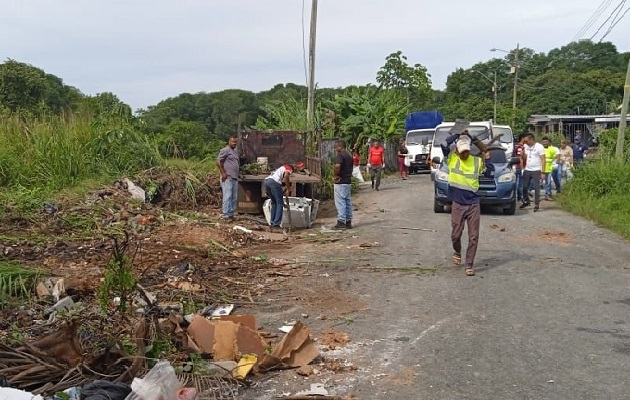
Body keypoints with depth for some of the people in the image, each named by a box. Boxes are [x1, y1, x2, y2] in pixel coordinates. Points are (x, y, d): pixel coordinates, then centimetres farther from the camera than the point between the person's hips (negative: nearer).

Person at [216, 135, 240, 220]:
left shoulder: (235, 151, 21)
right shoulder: (225, 150, -6)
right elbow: (218, 162, -12)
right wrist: (223, 173, -15)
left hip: (235, 178, 9)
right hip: (227, 177, -9)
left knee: (234, 197, 9)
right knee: (228, 196, -9)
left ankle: (231, 213, 15)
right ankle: (226, 215, -7)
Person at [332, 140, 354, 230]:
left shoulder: (340, 155, -14)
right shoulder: (349, 156, 15)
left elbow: (337, 166, -31)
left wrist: (336, 175, -17)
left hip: (340, 182, -9)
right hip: (348, 181, 9)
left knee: (340, 202, -6)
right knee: (348, 202, 11)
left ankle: (341, 222, -7)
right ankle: (348, 222, 15)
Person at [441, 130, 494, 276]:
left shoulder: (477, 161, 3)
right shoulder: (451, 158, -3)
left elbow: (490, 172, 4)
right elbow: (444, 144, -16)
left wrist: (487, 156, -4)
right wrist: (458, 135, -10)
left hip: (474, 204, 1)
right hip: (457, 205, -1)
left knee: (473, 236, 0)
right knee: (456, 234, 7)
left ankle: (469, 265, 10)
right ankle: (457, 252, 39)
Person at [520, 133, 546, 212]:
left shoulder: (539, 147, -7)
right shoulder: (526, 146, 10)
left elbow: (543, 160, -9)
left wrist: (543, 172, -15)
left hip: (536, 170, -5)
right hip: (527, 170, 5)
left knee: (536, 188, -2)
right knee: (524, 187, 8)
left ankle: (537, 204, 4)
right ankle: (526, 201, 26)